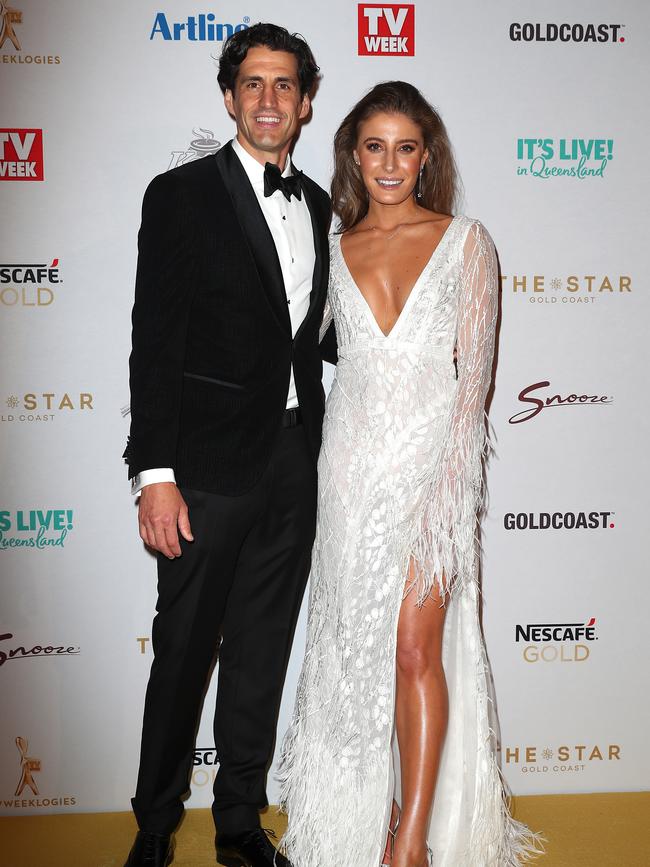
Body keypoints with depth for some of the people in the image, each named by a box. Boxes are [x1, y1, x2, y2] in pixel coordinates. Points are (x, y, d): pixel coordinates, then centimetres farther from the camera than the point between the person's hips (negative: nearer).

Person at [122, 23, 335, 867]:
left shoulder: (318, 206, 12)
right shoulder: (182, 194, -5)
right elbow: (154, 342, -11)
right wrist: (155, 473, -17)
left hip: (296, 465, 5)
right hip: (211, 464, -5)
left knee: (263, 653, 14)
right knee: (184, 652, 5)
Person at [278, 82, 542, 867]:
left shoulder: (465, 242, 1)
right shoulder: (332, 250, 9)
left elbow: (474, 373, -4)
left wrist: (448, 481, -10)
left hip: (430, 461, -3)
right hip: (351, 466, 3)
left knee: (416, 647, -8)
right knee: (355, 647, 9)